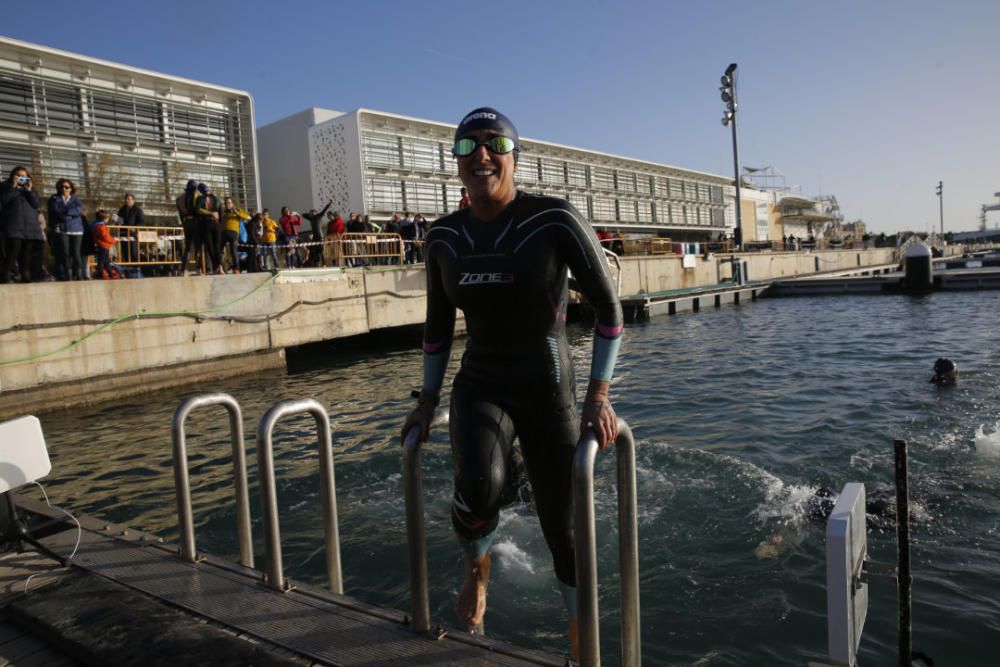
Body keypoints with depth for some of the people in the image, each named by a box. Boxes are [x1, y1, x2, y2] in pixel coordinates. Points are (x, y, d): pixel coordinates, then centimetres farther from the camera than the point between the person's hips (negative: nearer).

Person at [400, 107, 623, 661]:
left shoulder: (556, 221, -14)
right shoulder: (443, 238, 0)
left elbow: (608, 307, -8)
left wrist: (598, 396, -12)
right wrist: (428, 401, 12)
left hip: (550, 394, -2)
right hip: (479, 388, 2)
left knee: (564, 529, 4)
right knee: (478, 484, -29)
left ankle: (580, 639, 34)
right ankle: (477, 568, 9)